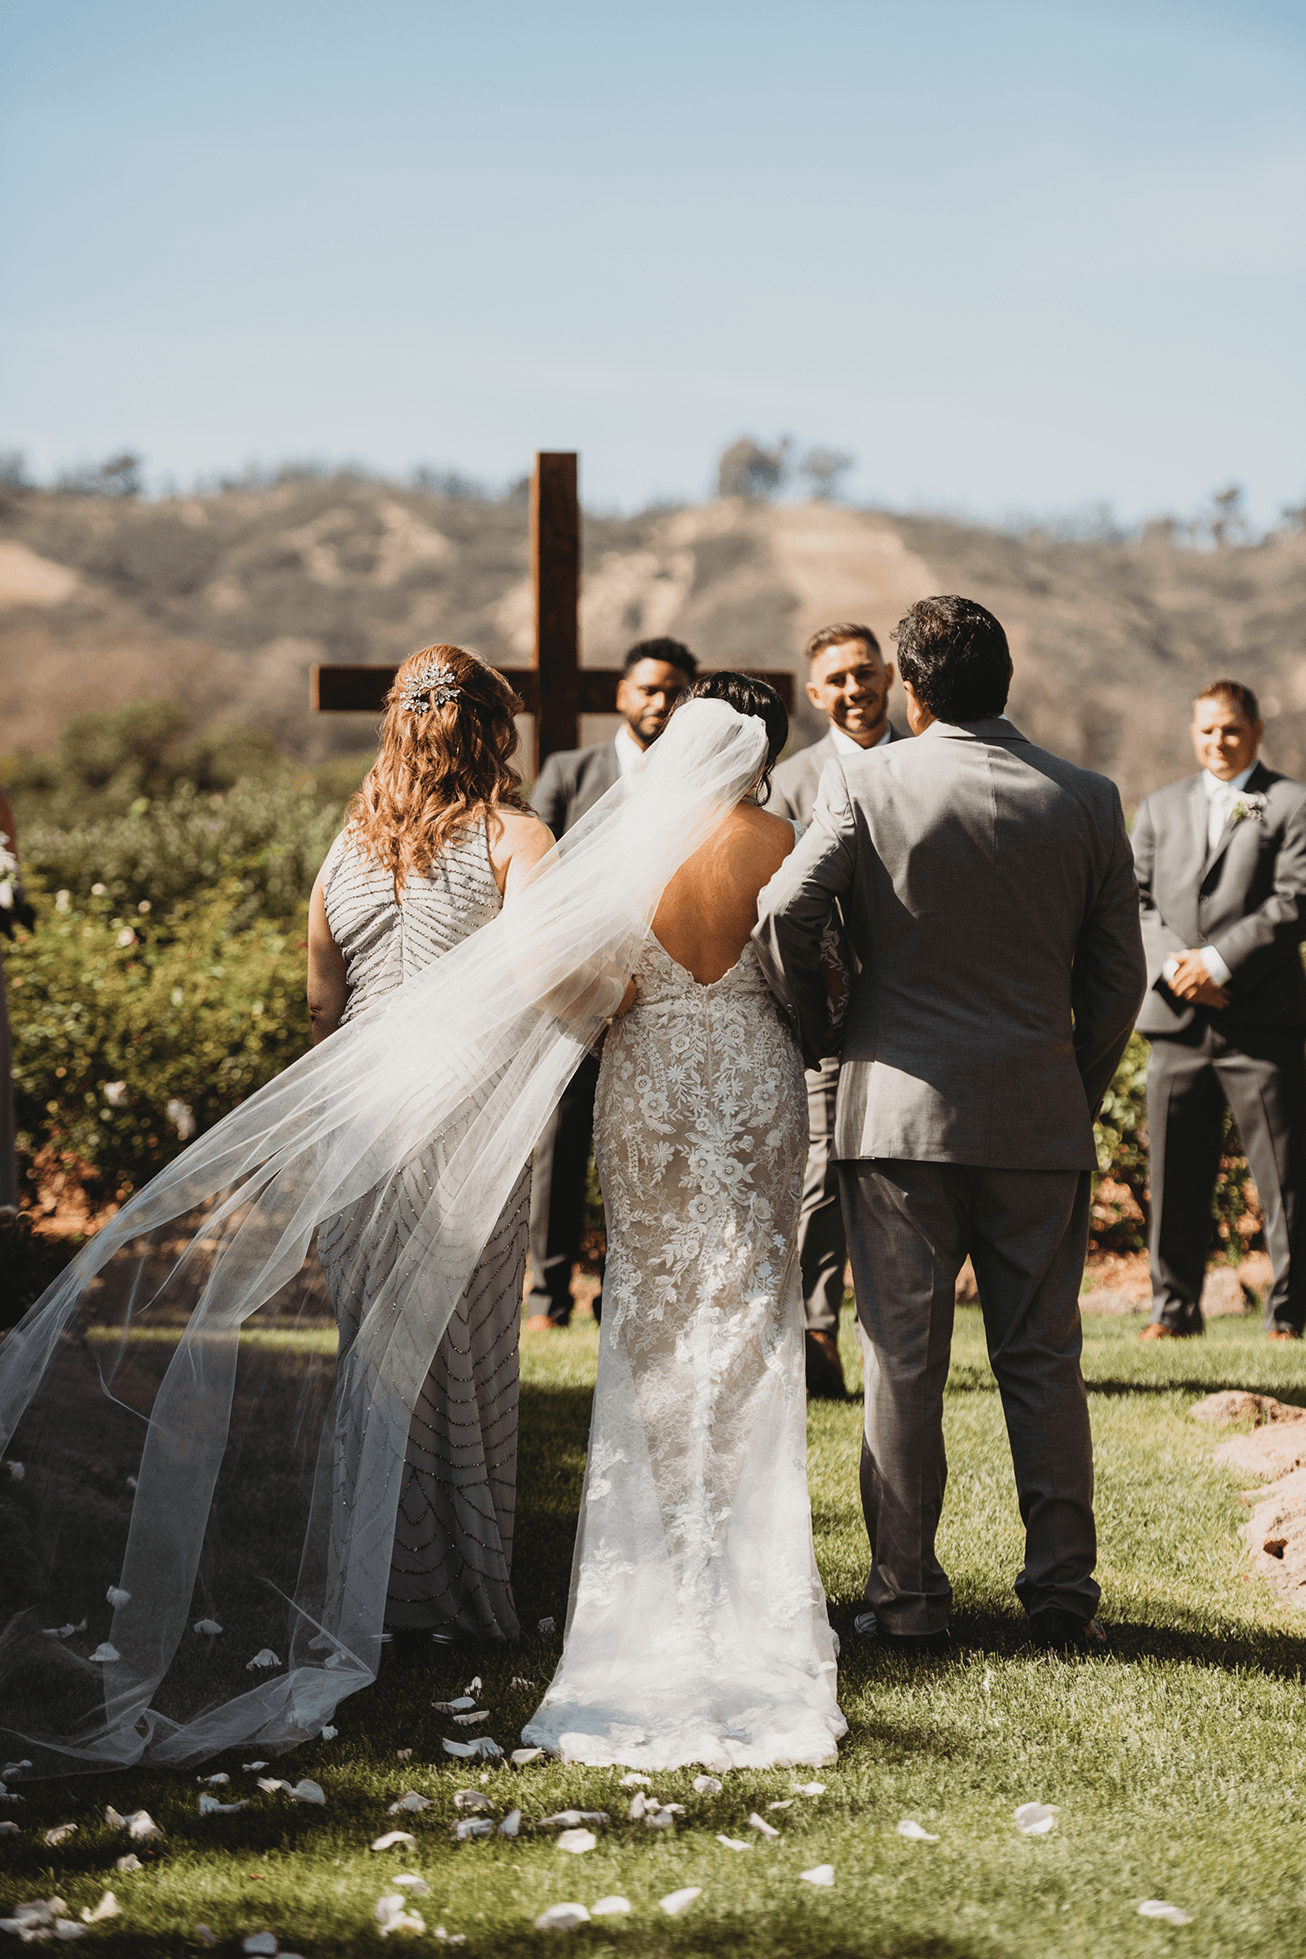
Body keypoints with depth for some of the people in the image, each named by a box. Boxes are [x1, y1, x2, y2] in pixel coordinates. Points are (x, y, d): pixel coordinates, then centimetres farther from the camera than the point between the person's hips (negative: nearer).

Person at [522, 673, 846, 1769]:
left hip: (650, 1082, 0)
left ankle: (664, 1549, 14)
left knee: (655, 1312, 12)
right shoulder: (783, 846, -9)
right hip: (759, 1080, 0)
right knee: (750, 1312, 11)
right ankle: (747, 1552, 13)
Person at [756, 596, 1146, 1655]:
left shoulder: (866, 782, -5)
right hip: (1040, 1116, 2)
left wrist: (818, 1029, 6)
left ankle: (908, 1599, 8)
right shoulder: (1087, 800, 3)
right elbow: (1119, 974, 5)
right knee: (1044, 1361, 9)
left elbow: (785, 913, -12)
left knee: (903, 1363, 4)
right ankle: (1062, 1592, 11)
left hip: (899, 1109, -2)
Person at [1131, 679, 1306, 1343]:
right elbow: (1132, 901, 10)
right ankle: (1174, 1306, 15)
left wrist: (1219, 961, -14)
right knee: (1173, 1174, 6)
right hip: (1176, 1019, 4)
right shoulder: (1161, 808, 17)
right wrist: (1171, 964, -8)